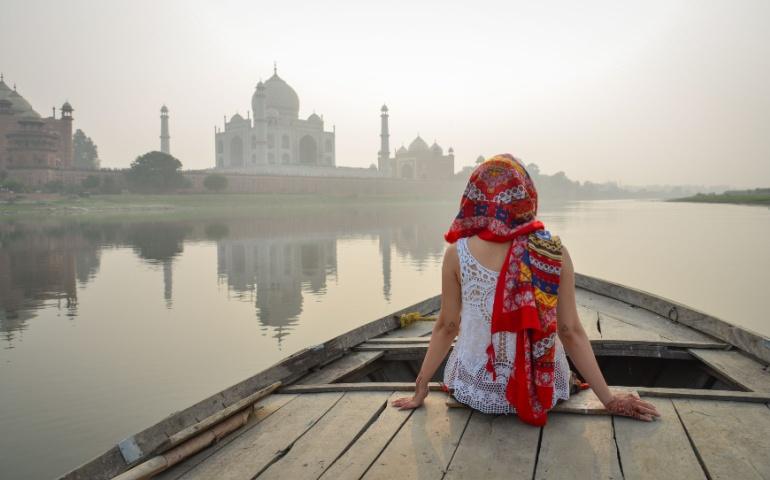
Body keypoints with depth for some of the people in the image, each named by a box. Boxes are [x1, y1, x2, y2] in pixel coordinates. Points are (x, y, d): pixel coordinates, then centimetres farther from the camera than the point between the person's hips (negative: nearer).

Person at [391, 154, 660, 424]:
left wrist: (420, 390, 6)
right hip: (540, 390, 0)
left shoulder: (458, 253, -14)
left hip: (477, 393, 1)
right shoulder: (553, 252, -15)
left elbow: (446, 327, -7)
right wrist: (609, 400, -1)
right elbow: (571, 333, -11)